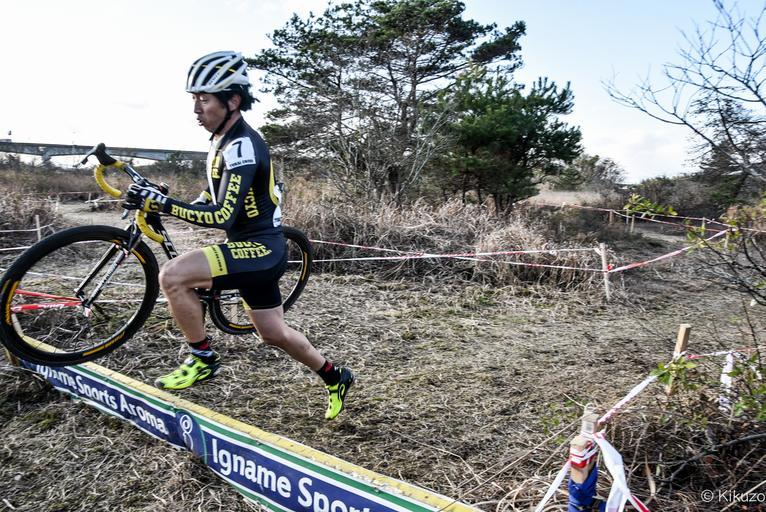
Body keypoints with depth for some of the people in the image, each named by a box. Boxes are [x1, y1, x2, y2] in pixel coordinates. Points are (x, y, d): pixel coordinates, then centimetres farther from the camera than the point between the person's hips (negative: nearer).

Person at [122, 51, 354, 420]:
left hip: (260, 248, -10)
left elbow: (222, 216, -28)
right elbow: (213, 198, 19)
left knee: (172, 276, -22)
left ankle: (203, 359, -2)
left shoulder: (242, 146, -20)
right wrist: (159, 204, 5)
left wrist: (160, 203, -28)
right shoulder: (224, 140, 11)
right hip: (253, 247, 10)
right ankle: (335, 378, 36)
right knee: (274, 334, 17)